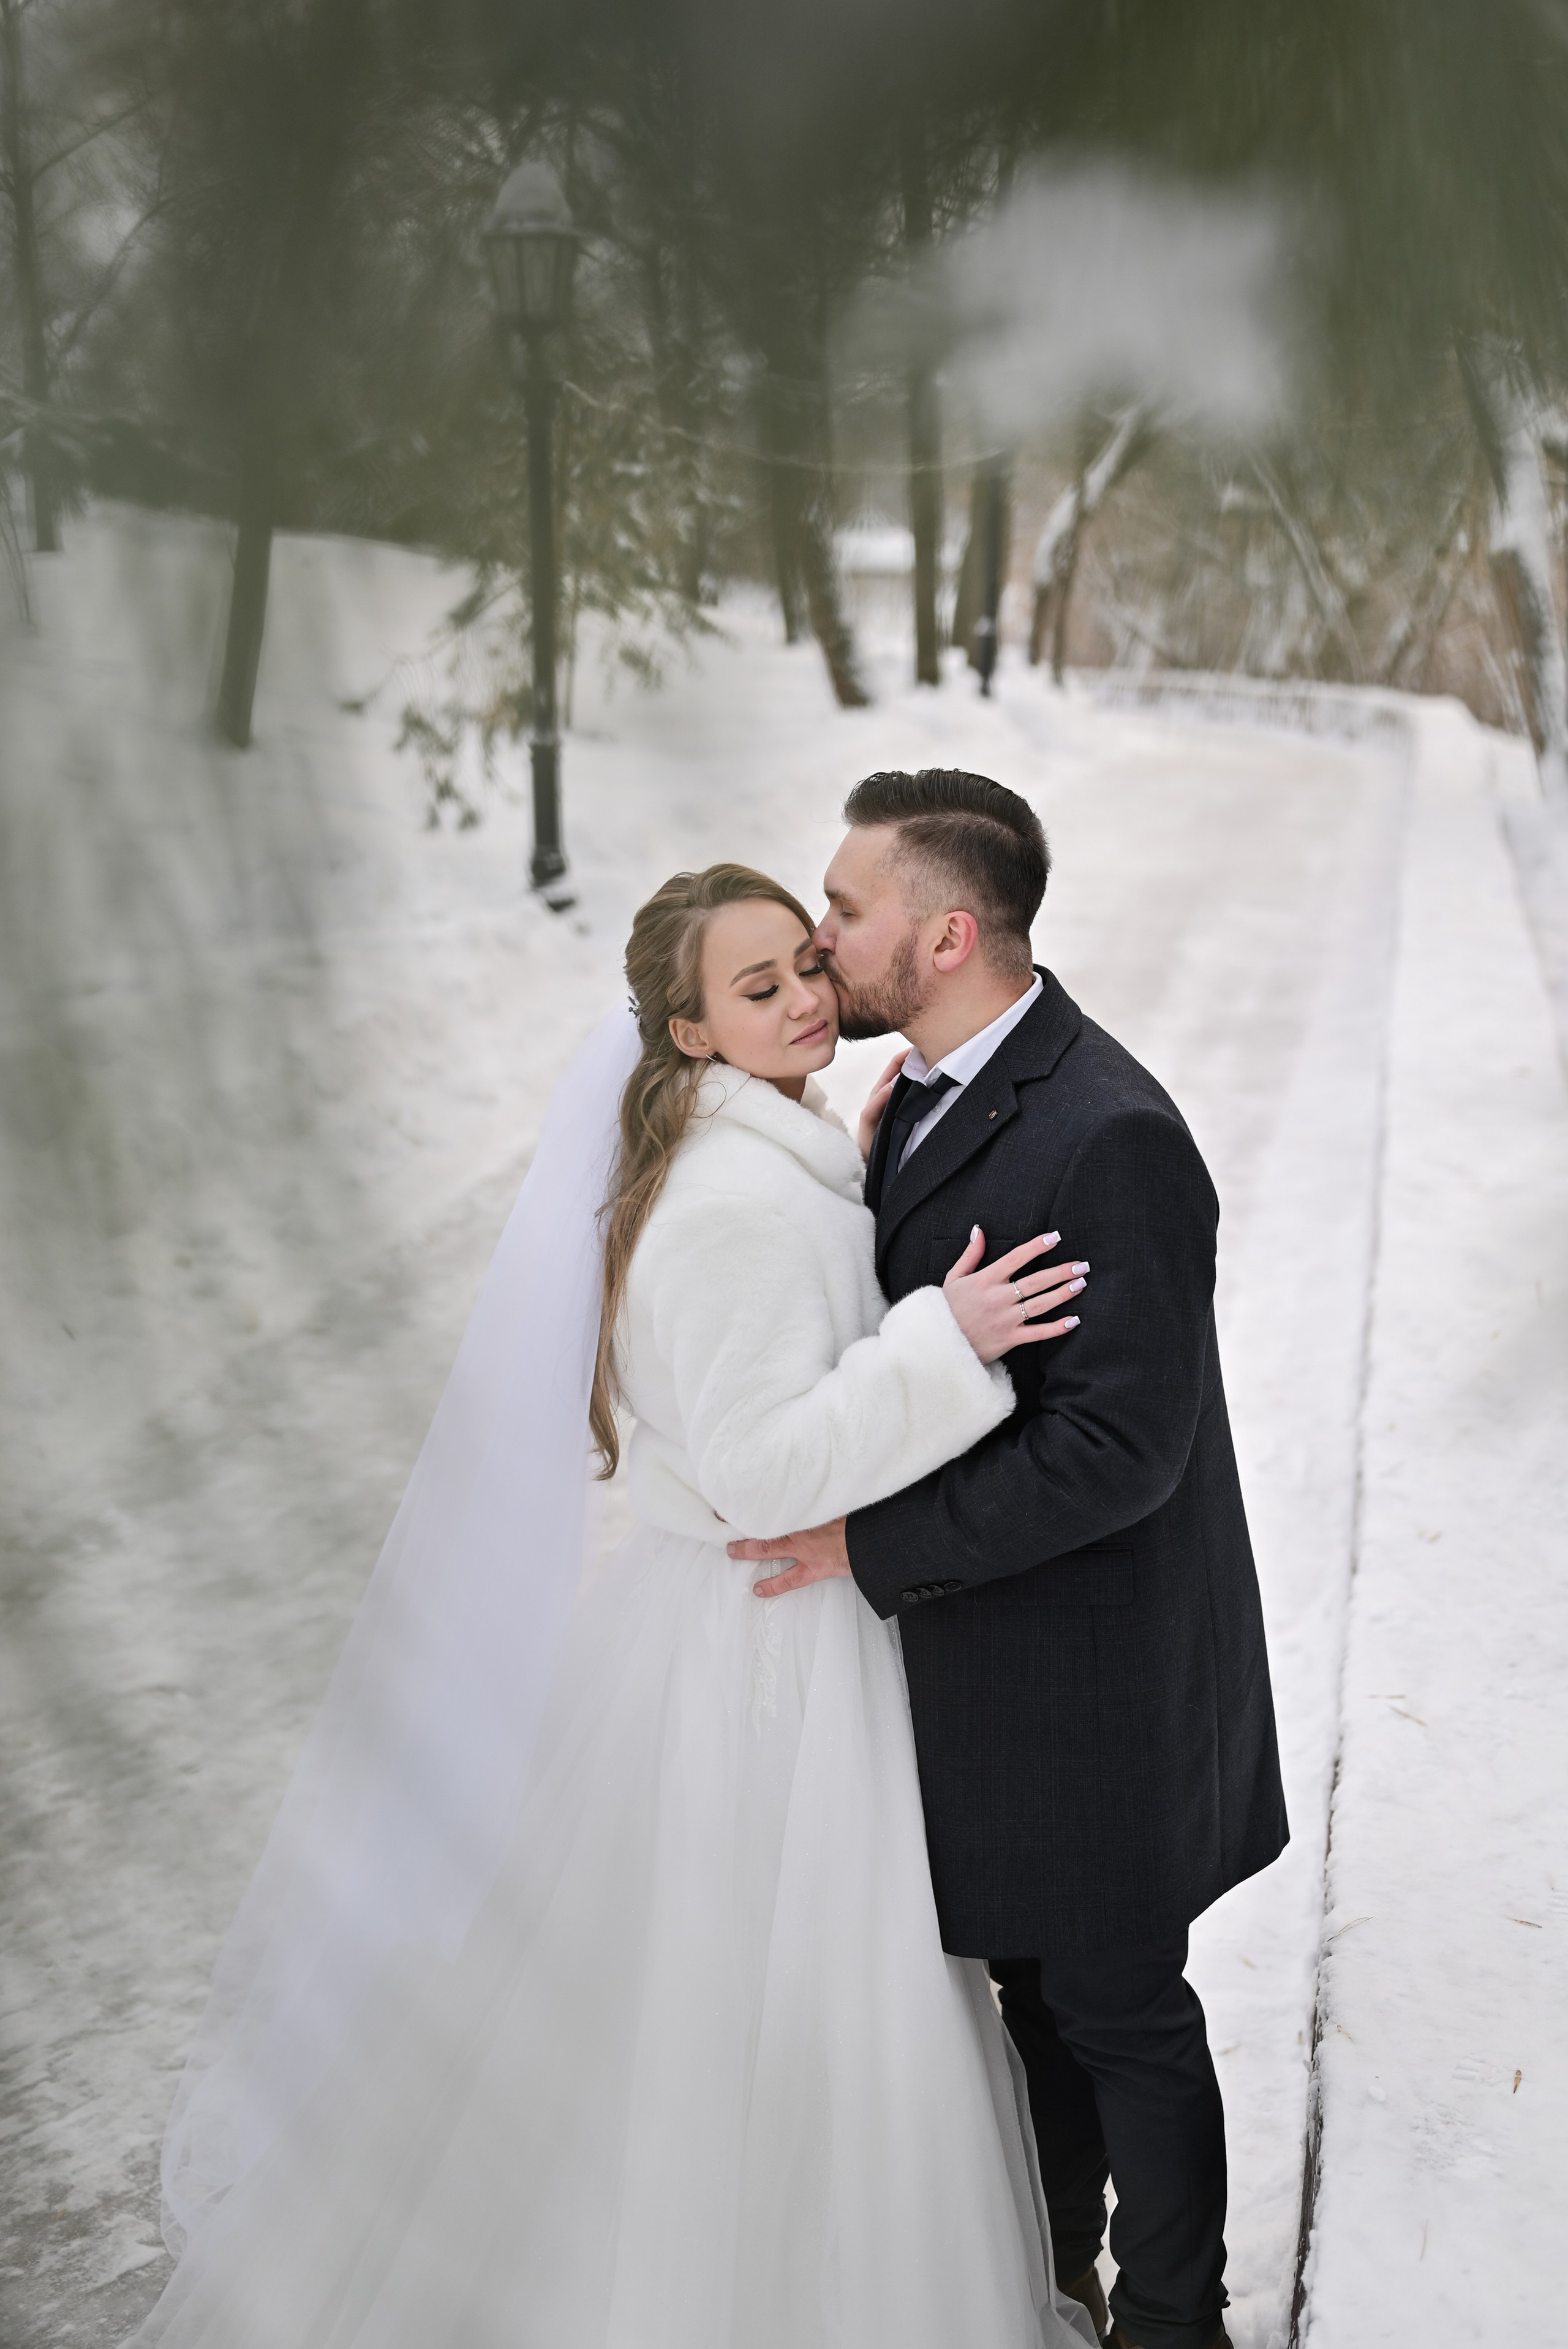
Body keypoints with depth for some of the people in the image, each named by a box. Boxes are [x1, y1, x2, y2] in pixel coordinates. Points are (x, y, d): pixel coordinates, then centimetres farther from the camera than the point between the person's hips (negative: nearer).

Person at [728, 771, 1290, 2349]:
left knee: (1119, 2010, 11)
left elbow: (1119, 1447, -28)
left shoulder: (1108, 1137, -27)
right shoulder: (930, 1091, 2)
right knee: (1034, 1980, 24)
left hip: (1090, 1672, -9)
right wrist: (876, 1171, -3)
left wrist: (877, 1545, -23)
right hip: (987, 1644, 9)